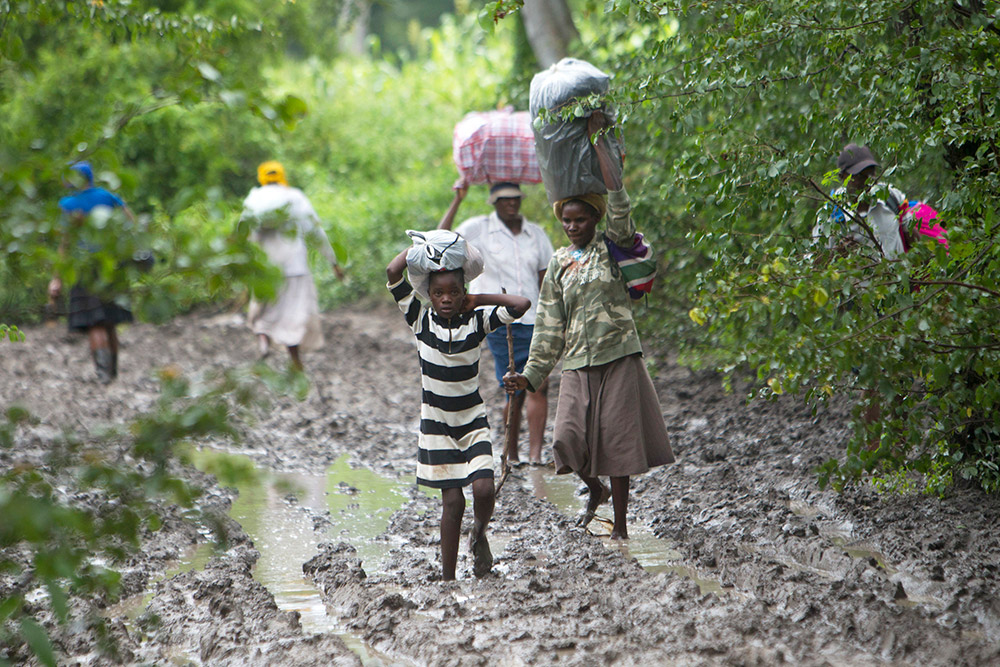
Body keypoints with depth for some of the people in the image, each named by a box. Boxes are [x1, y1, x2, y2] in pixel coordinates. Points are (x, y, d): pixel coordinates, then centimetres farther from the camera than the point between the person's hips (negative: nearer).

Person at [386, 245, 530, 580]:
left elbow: (522, 304, -14)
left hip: (473, 421, 1)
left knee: (483, 488, -17)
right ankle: (447, 576, 7)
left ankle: (479, 536, 16)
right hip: (437, 424, -1)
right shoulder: (421, 319, -5)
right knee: (452, 500, -3)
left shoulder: (476, 320, -3)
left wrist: (479, 300, -7)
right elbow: (393, 273, -13)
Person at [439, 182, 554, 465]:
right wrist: (457, 201, -15)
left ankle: (535, 454, -17)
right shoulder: (479, 229, 2)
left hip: (532, 321, 3)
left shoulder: (536, 234, 14)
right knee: (515, 391, -4)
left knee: (539, 384, -13)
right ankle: (512, 455, 11)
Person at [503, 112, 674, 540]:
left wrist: (598, 141, -10)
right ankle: (595, 490, 22)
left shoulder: (612, 246, 3)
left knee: (617, 440, -3)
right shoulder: (559, 264, 13)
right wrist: (532, 375, 8)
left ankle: (620, 525, 7)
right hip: (578, 363, 3)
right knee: (569, 440, -9)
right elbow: (549, 324, 13)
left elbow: (618, 197, -12)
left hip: (618, 357, -3)